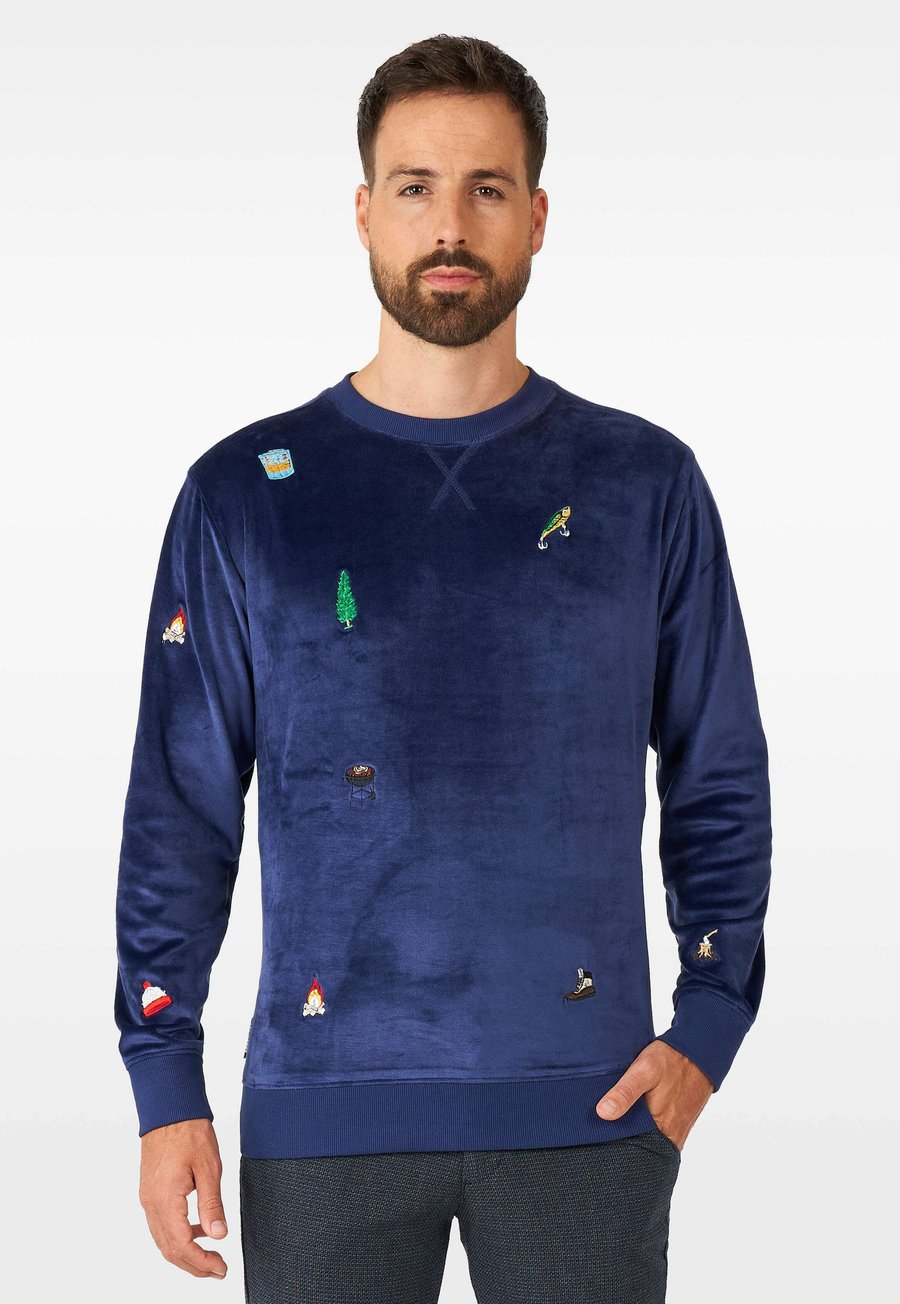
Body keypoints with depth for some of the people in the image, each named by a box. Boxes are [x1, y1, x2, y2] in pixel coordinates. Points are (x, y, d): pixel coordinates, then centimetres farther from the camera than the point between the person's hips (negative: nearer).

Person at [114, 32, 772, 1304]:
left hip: (590, 1104, 1)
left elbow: (722, 781, 9)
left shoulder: (642, 484, 5)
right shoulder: (247, 493, 4)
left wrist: (708, 1027, -2)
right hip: (327, 1106, 0)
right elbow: (178, 809, 4)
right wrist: (165, 1084, -2)